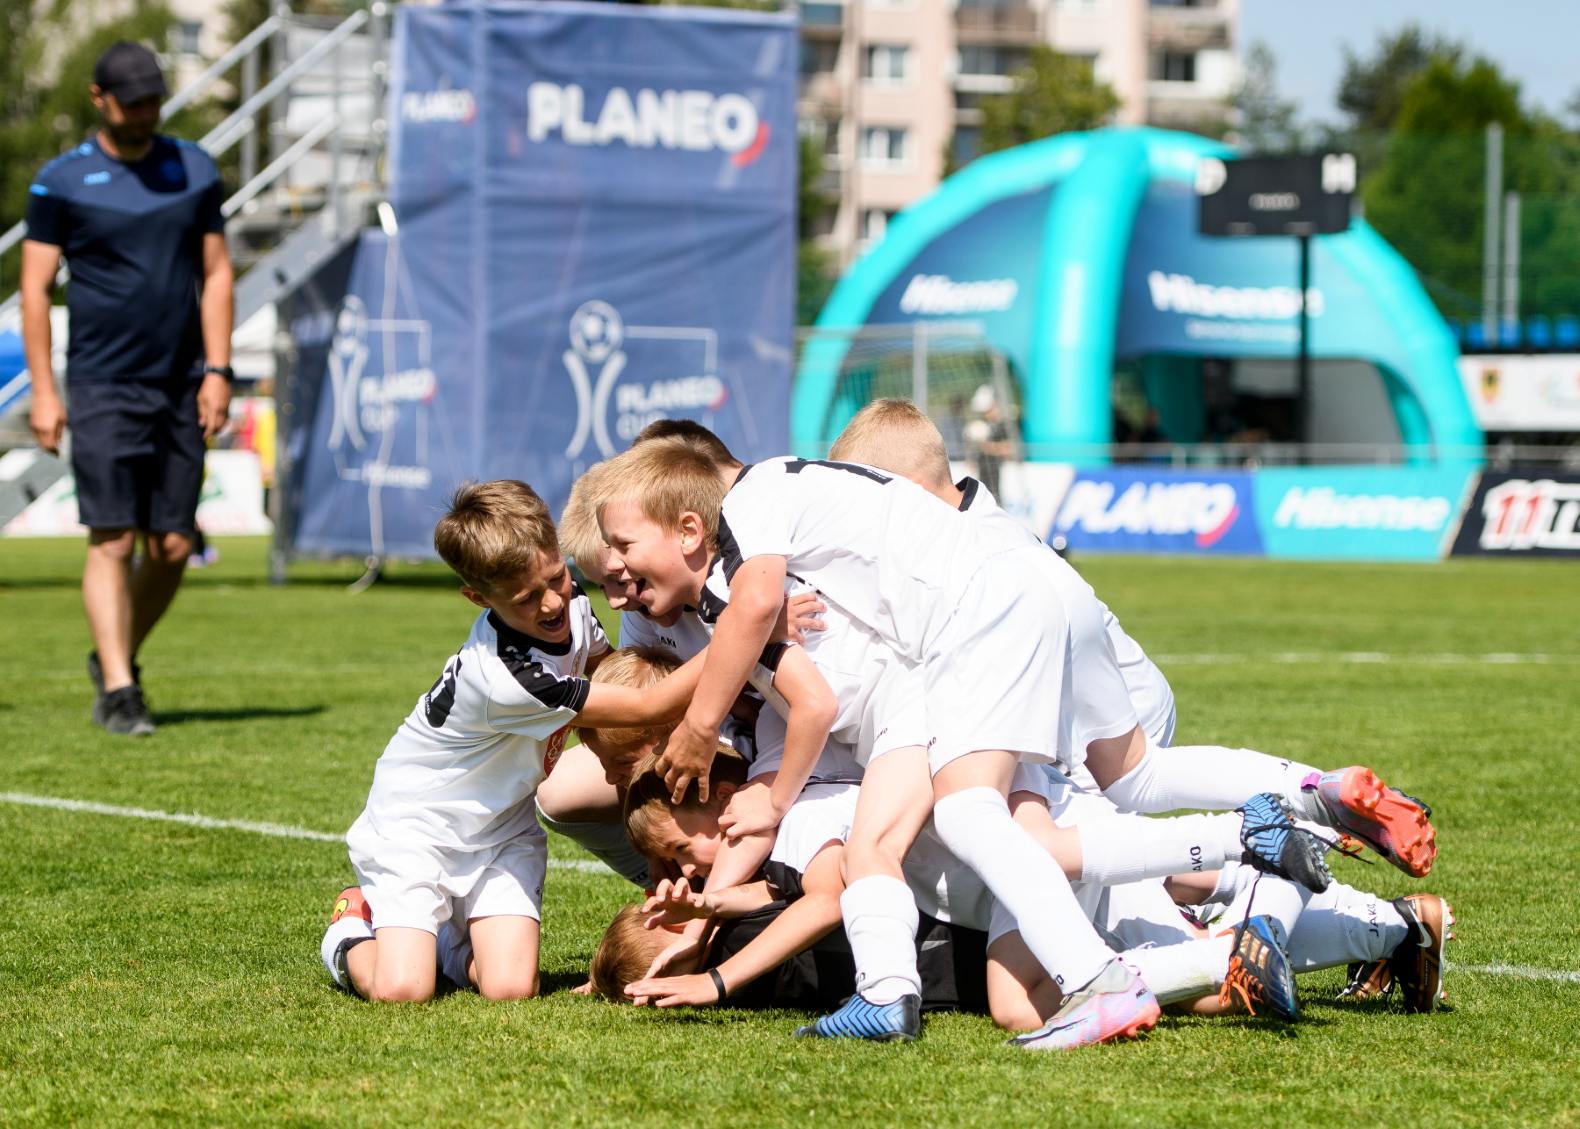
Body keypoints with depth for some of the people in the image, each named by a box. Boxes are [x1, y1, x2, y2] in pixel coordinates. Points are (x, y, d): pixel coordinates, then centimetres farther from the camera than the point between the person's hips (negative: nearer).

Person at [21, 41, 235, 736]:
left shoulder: (195, 171, 9)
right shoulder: (61, 182, -1)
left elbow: (216, 273, 11)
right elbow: (34, 288, -1)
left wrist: (217, 371, 2)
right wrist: (42, 390, -8)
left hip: (181, 389, 4)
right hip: (103, 386, -3)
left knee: (172, 546, 3)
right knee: (112, 541, -10)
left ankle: (114, 658, 24)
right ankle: (118, 691, -9)